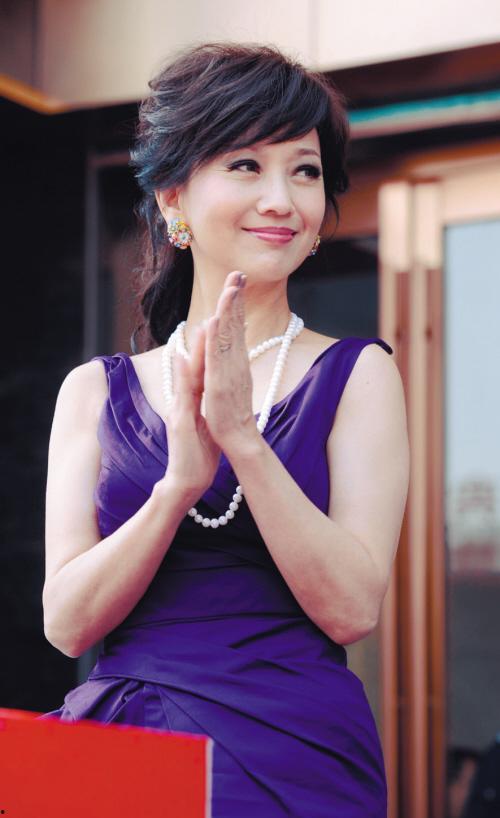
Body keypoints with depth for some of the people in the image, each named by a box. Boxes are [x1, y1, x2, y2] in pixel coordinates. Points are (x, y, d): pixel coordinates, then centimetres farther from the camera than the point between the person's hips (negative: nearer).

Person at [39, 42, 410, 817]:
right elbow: (67, 623, -1)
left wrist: (242, 436, -18)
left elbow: (352, 608, -8)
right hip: (118, 748, 2)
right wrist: (179, 483, -16)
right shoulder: (96, 390, 8)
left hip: (290, 755, -1)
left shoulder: (356, 375, 3)